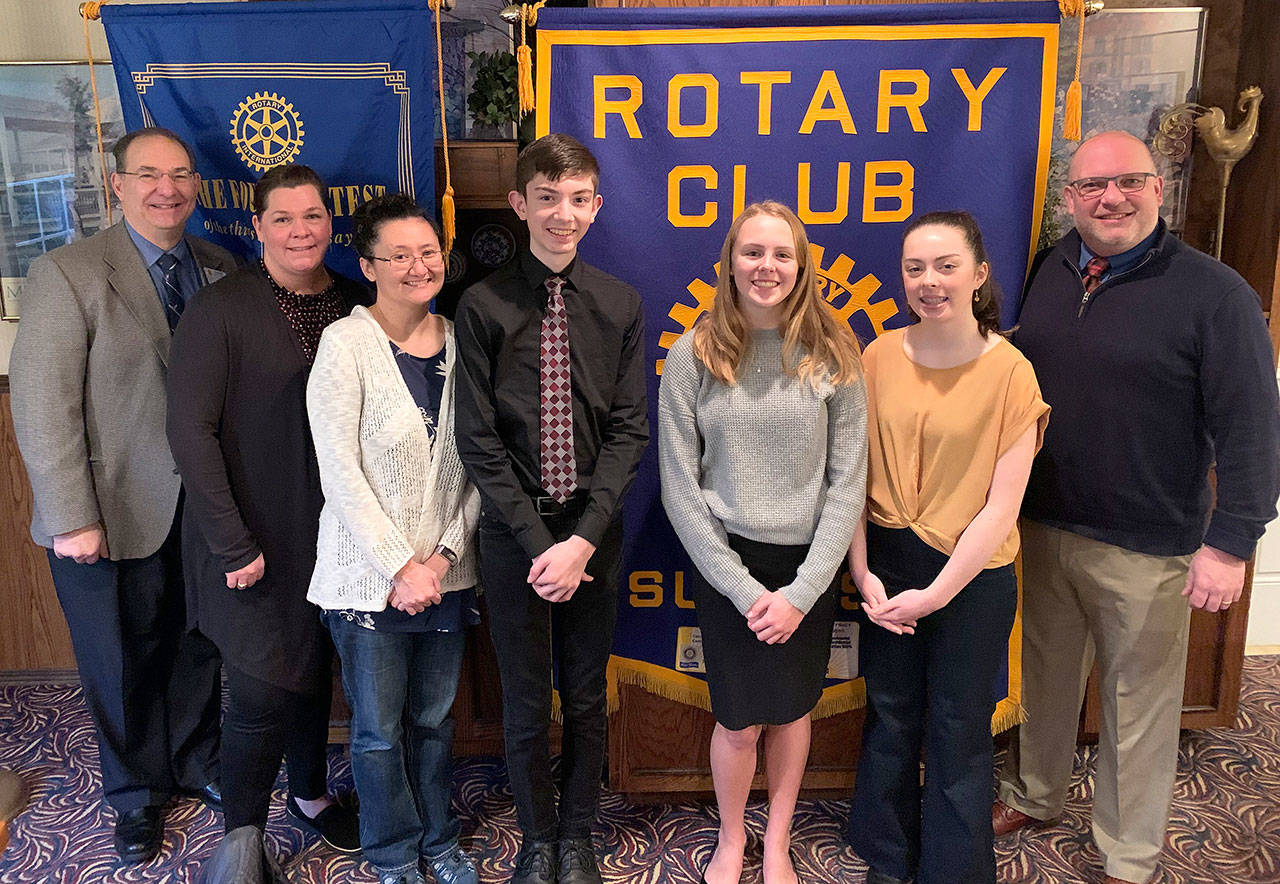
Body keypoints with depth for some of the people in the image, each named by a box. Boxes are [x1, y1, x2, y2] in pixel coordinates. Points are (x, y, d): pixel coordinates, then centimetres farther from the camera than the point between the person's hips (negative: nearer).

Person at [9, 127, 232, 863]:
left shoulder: (222, 270, 3)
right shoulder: (67, 273, -10)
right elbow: (43, 406, -13)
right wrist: (74, 519, -16)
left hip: (204, 507, 3)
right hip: (116, 514, -3)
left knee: (200, 648, 17)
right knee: (123, 662, 14)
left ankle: (198, 762, 41)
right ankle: (138, 792, 37)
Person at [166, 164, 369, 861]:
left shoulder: (356, 304, 2)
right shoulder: (220, 309, -12)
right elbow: (190, 431, -15)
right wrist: (233, 544, -16)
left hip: (333, 534, 5)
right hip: (256, 538, -4)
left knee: (315, 669, 19)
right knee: (263, 692, 0)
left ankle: (309, 791, 43)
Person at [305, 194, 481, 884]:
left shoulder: (460, 342, 2)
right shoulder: (345, 343, -11)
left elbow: (475, 465, 3)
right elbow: (340, 471, -14)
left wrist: (446, 554, -7)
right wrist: (399, 566, -14)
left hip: (446, 573, 4)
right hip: (369, 576, -3)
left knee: (434, 718, 18)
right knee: (380, 729, 12)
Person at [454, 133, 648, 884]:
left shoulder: (620, 305, -1)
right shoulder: (484, 307, -6)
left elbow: (630, 429, -4)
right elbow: (479, 440, -7)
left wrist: (584, 539, -12)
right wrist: (538, 542, -12)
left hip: (595, 529, 1)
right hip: (513, 530, -1)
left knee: (587, 696, 14)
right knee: (526, 702, 12)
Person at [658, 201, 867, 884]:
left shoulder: (834, 357, -5)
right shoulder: (692, 356, -7)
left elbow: (848, 482, -5)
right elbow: (679, 487, -7)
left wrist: (801, 590, -11)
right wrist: (742, 588, -10)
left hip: (809, 564, 1)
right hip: (727, 563, -1)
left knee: (792, 708, 14)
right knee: (740, 720, 5)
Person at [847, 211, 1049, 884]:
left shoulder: (1010, 371, -12)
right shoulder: (879, 357, -4)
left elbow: (1001, 507, -12)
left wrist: (934, 594, -14)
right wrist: (864, 574, -9)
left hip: (972, 575, -2)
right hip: (887, 564, 3)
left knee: (958, 730, 11)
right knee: (889, 716, 17)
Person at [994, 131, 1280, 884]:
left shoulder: (1216, 295, -12)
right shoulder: (1052, 271, 4)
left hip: (1148, 549, -4)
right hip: (1044, 528, 5)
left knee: (1139, 701, 11)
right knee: (1045, 676, 21)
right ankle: (1033, 796, 44)